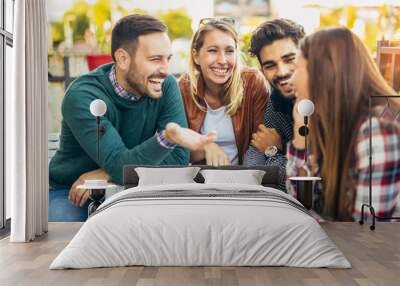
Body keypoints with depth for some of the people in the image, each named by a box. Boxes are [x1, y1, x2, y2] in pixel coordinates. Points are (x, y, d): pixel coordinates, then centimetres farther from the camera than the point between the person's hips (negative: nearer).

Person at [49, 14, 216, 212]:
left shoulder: (167, 86, -10)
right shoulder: (83, 97, -22)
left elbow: (178, 158, -14)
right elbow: (120, 167, -28)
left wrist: (106, 174, -21)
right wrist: (167, 137, -47)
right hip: (72, 194, -3)